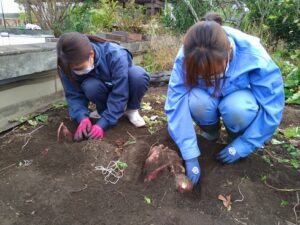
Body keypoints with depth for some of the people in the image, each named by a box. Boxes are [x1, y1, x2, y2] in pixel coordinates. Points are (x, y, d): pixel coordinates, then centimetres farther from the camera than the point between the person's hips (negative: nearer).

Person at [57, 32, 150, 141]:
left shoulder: (115, 55, -37)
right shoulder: (67, 66, -25)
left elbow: (119, 94, -35)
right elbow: (73, 95, -18)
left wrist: (102, 124, -39)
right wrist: (83, 118, -37)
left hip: (123, 86, -2)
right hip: (104, 88, 2)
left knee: (139, 75, -36)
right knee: (89, 87, -34)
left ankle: (132, 110, -9)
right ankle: (106, 110, -3)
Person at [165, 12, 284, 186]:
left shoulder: (254, 56, -34)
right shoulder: (187, 57, -31)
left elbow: (272, 108, -25)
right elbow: (176, 103, -32)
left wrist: (242, 146, -22)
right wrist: (190, 156, -33)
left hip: (239, 95, -1)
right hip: (208, 97, 1)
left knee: (236, 107, -36)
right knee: (196, 102, -34)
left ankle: (236, 137, -1)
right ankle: (210, 132, 0)